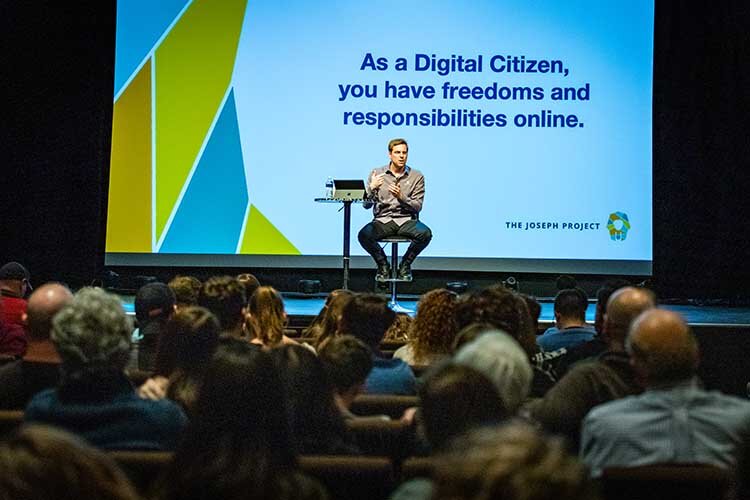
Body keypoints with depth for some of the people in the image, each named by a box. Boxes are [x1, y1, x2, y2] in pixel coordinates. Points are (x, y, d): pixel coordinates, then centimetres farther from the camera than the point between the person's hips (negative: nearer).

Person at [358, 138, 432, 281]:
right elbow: (366, 205, 2)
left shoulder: (416, 177, 5)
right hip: (383, 220, 0)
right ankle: (383, 264, -2)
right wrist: (372, 188, -18)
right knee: (364, 235, -31)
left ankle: (405, 264, -3)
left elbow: (417, 207, -1)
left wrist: (401, 197, -19)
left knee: (425, 234, -32)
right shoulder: (377, 174, 6)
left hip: (406, 220, 0)